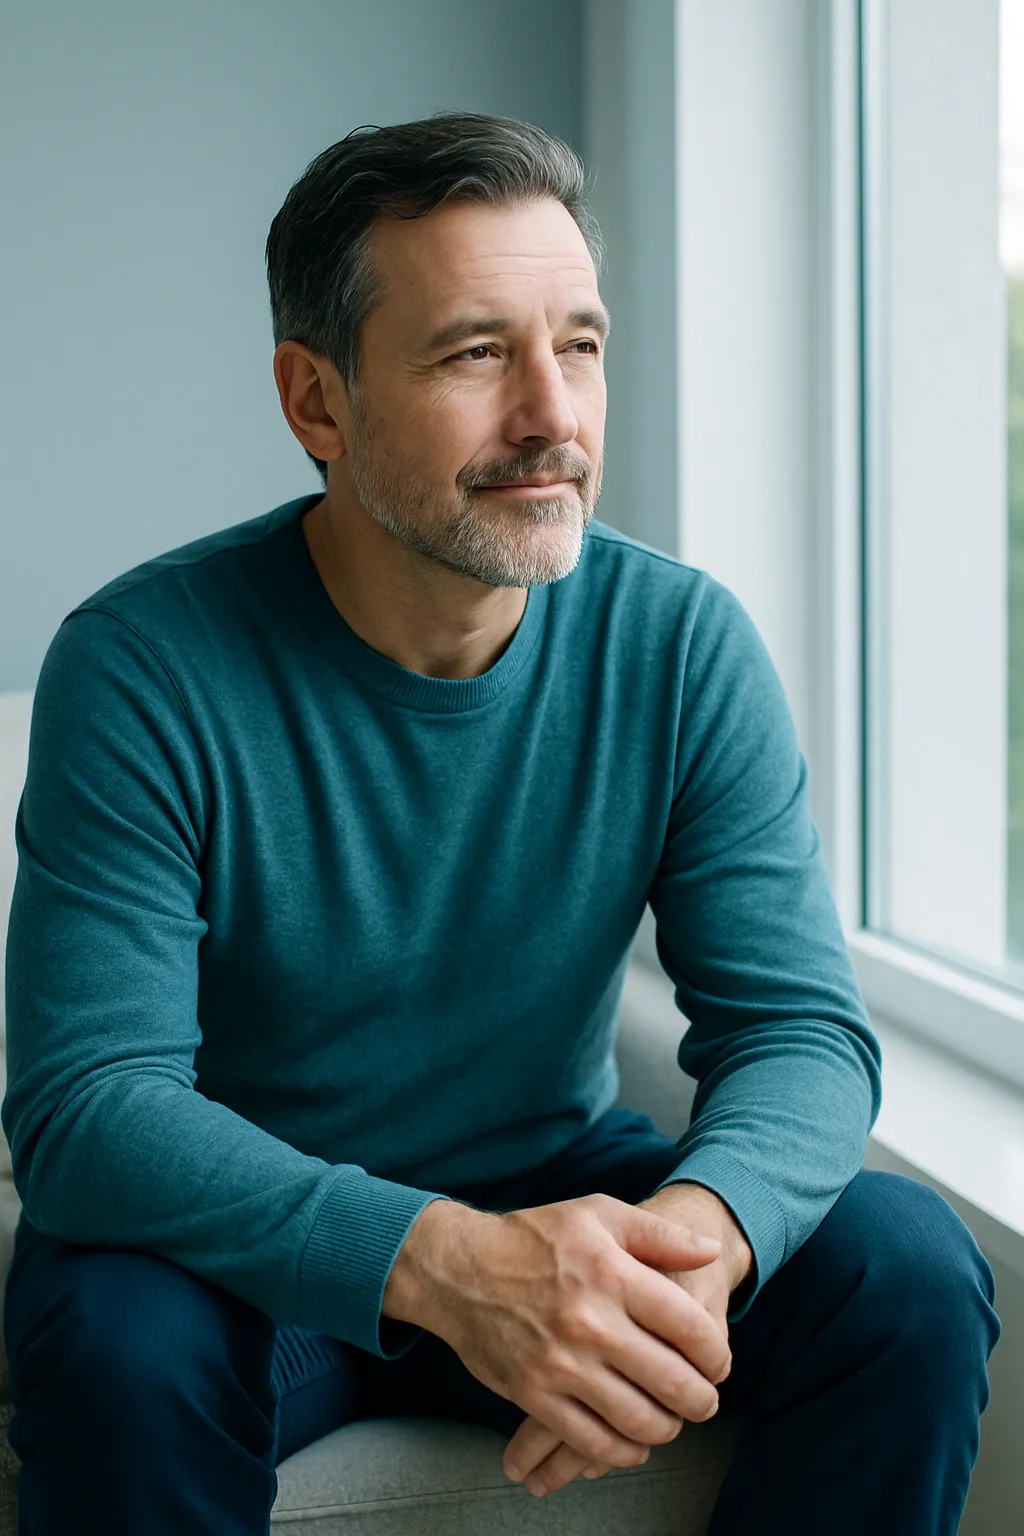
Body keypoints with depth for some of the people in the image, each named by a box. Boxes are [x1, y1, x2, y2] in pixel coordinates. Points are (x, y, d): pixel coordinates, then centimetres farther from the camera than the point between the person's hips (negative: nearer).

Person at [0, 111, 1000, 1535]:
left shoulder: (684, 644, -10)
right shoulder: (143, 669, -19)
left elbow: (801, 1025, -12)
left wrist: (695, 1228, -37)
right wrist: (439, 1259, -42)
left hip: (559, 1191, 3)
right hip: (260, 1242, -2)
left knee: (910, 1270, -20)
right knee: (116, 1338, -34)